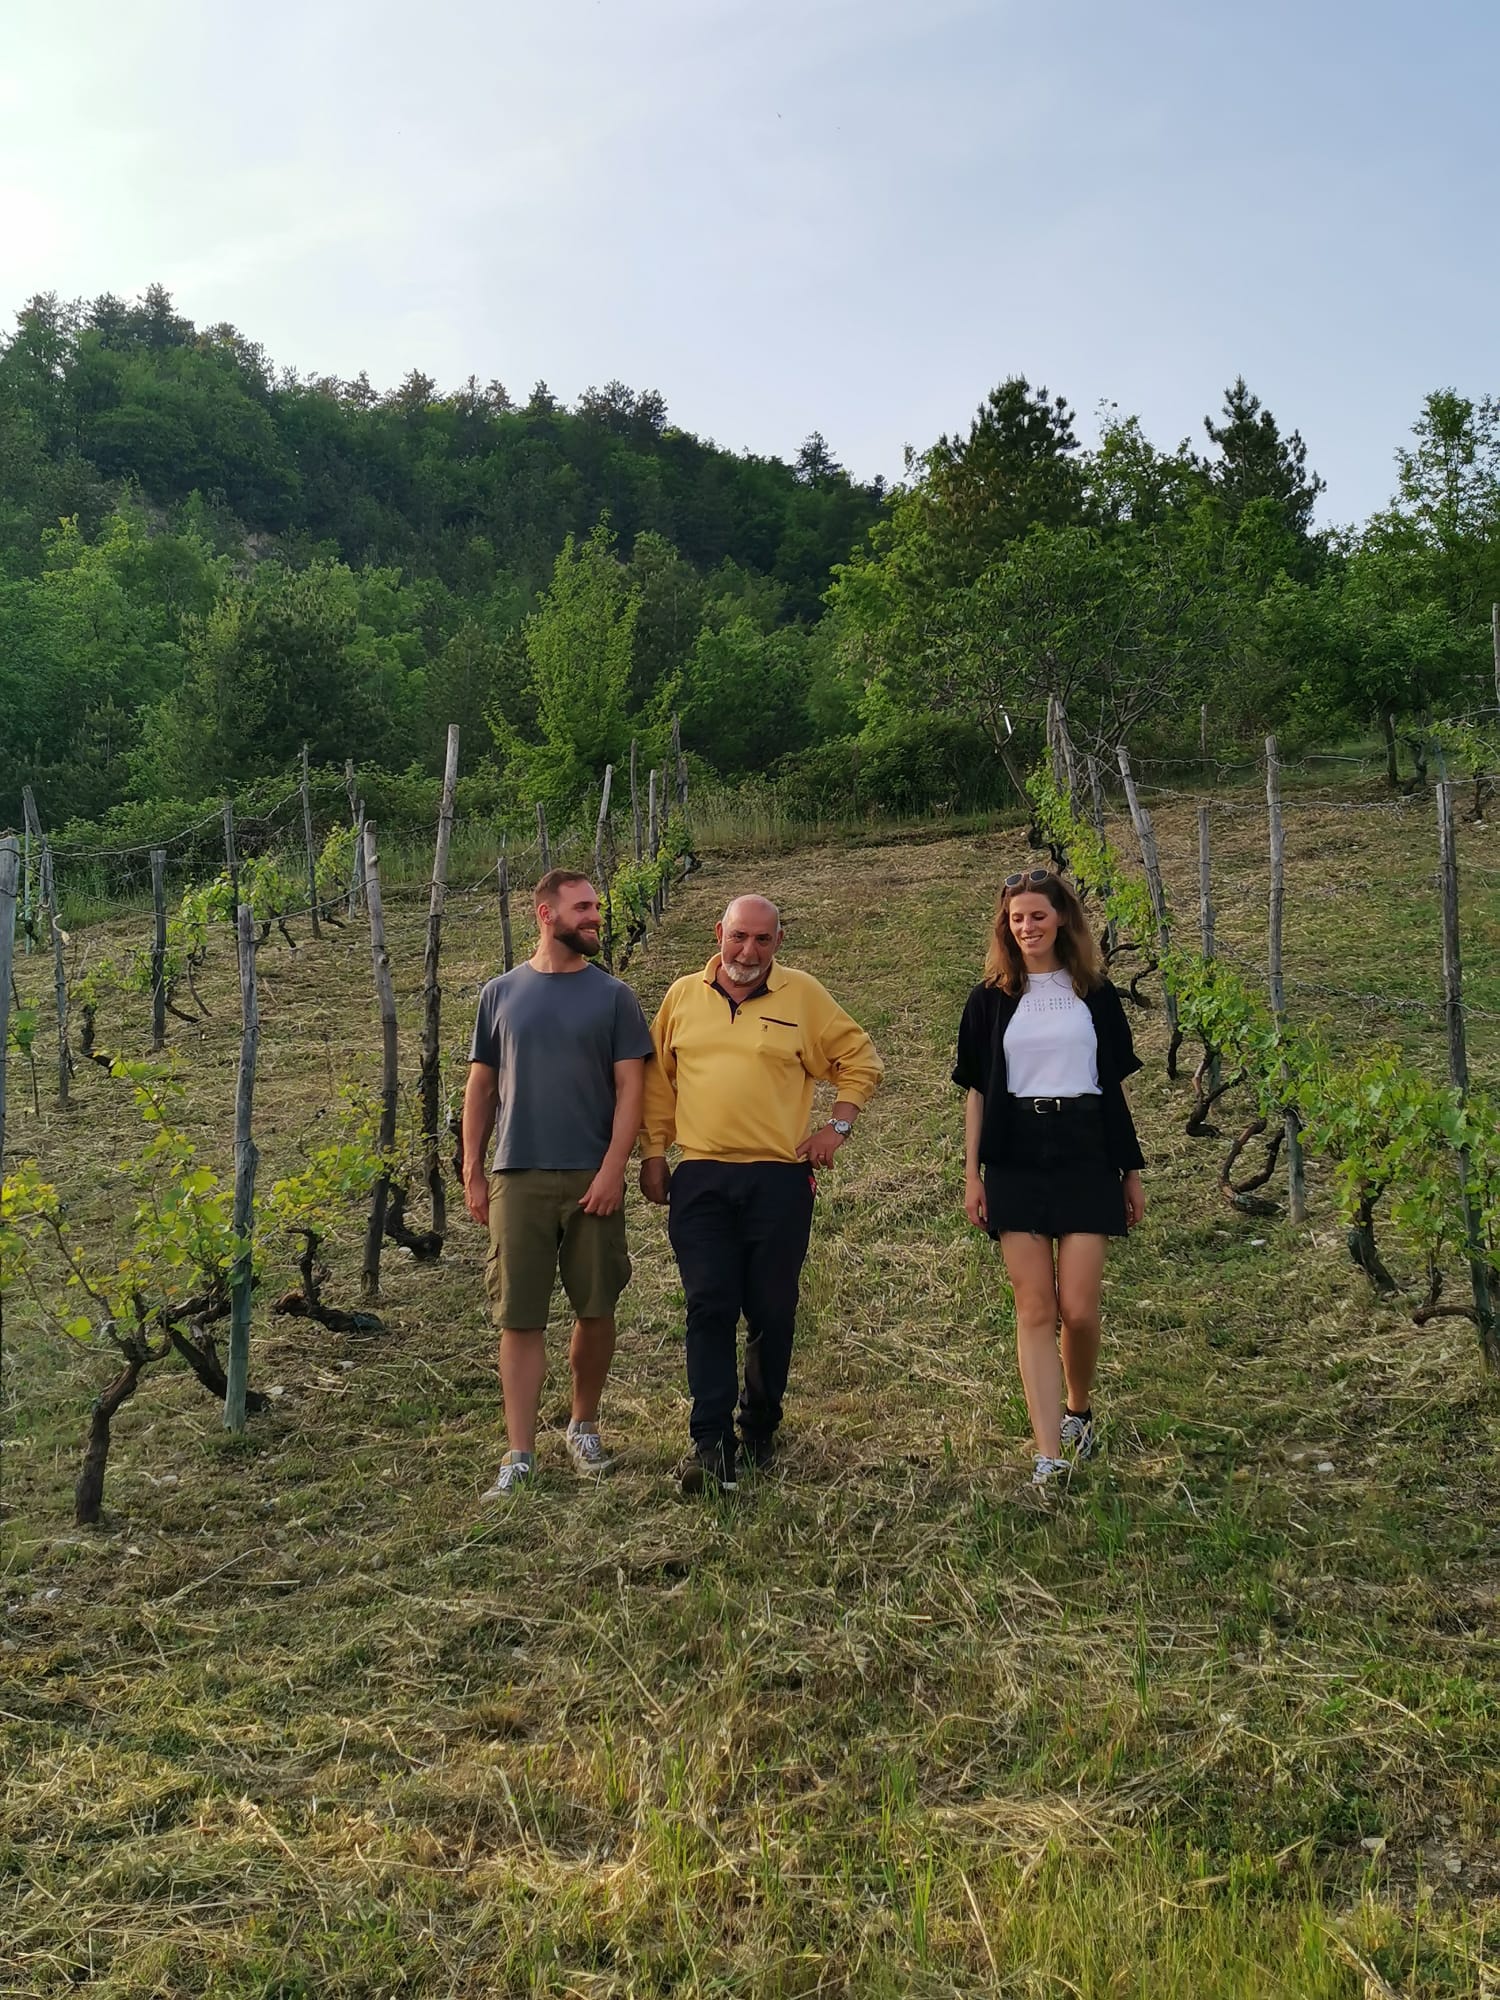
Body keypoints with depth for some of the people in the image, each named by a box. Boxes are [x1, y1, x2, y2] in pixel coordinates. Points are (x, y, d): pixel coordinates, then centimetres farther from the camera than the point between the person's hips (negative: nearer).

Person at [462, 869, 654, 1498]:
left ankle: (584, 1428, 29)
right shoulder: (501, 993, 8)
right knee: (520, 1319, 1)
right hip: (516, 1179, 0)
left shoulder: (613, 996, 4)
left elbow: (629, 1089, 0)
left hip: (591, 1179, 0)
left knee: (595, 1310, 8)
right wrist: (472, 1172, 5)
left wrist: (613, 1169, -10)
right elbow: (481, 1087, 11)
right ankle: (519, 1455, 8)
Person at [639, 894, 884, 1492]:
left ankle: (760, 1426, 27)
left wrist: (837, 1127, 1)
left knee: (772, 1312, 7)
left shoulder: (803, 995, 2)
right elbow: (658, 1081, 14)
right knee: (709, 1308, -4)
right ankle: (710, 1443, -1)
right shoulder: (682, 996, 8)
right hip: (700, 1179, 1)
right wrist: (652, 1154, 10)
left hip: (779, 1178, -1)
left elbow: (860, 1059, 10)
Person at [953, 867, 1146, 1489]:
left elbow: (1115, 1087, 12)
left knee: (1079, 1309, -5)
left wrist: (1131, 1169, 11)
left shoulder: (1095, 994, 9)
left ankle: (1080, 1408, 25)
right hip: (1016, 1160, 0)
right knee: (1035, 1309, -2)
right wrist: (971, 1173, 3)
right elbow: (976, 1089, 8)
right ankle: (1050, 1456, 1)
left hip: (1085, 1156, 0)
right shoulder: (991, 998, 8)